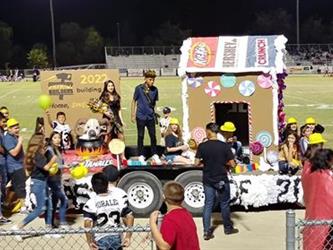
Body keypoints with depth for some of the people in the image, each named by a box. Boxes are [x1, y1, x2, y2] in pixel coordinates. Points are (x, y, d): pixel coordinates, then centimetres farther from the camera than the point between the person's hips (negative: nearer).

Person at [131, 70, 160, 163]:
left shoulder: (155, 89, 1)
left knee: (153, 136, 6)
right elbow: (134, 101, 1)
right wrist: (133, 115, -1)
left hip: (151, 116, 2)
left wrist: (153, 112, 12)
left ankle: (155, 154, 20)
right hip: (141, 116, -2)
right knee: (141, 136, 6)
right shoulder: (139, 88, -7)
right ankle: (141, 155, 17)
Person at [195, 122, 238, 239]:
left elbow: (197, 163, -7)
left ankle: (206, 232, 6)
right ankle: (228, 228, 28)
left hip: (208, 180, 1)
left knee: (208, 204, 8)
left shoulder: (202, 146, -9)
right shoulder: (224, 146, -12)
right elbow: (232, 164, -11)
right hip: (222, 179, -1)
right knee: (224, 204, 14)